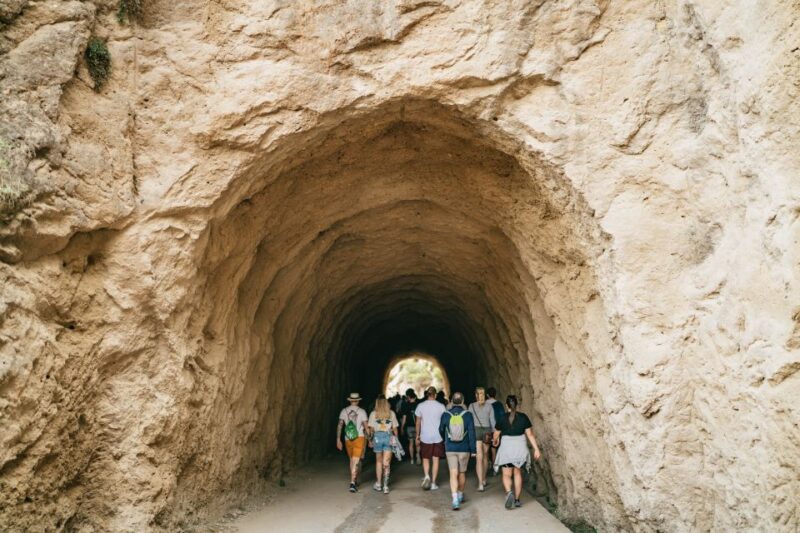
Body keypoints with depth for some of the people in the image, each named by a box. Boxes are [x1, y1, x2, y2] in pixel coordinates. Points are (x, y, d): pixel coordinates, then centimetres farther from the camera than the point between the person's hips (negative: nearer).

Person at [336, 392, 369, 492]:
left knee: (352, 460, 19)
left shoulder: (344, 411, 3)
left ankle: (355, 481, 28)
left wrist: (338, 440, 3)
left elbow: (339, 425, -1)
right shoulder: (362, 411, -4)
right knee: (356, 461, -3)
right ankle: (352, 482, -14)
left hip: (348, 439, 3)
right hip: (360, 438, -3)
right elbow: (366, 427, -5)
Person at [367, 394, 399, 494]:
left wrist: (370, 440, 9)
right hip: (389, 437, 0)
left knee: (379, 461, 15)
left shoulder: (373, 414, 1)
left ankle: (378, 484, 23)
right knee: (386, 463, 0)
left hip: (377, 437, 0)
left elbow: (371, 429, 0)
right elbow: (395, 428, 4)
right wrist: (396, 439, 13)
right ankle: (385, 485, -8)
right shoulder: (391, 413, 2)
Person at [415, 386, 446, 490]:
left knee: (425, 458, 13)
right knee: (435, 459, 8)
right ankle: (433, 483, 9)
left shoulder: (420, 406, -2)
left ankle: (427, 476, -11)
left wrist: (417, 436, 11)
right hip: (438, 437, 0)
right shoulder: (441, 406, -3)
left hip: (425, 437, 0)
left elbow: (418, 423, 2)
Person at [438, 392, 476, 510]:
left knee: (453, 474, 0)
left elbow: (441, 430, 10)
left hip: (450, 449, 0)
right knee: (462, 473, 18)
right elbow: (471, 433, -9)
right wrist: (473, 449, -3)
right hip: (464, 449, 0)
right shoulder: (467, 415, -9)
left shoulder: (446, 415, -4)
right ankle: (460, 495, 35)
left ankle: (455, 499, -14)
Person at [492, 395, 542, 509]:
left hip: (506, 447, -2)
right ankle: (517, 499, 19)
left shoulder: (502, 418, -6)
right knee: (517, 473, 16)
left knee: (506, 474, 5)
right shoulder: (523, 417, -2)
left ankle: (509, 492, -23)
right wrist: (536, 449, 2)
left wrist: (495, 441, 25)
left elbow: (496, 435, 4)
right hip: (520, 447, 2)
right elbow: (530, 435, -3)